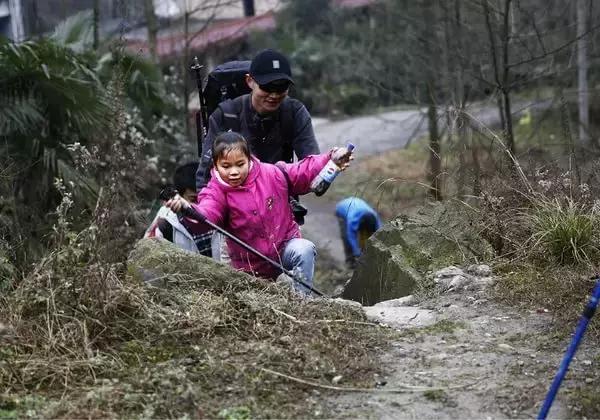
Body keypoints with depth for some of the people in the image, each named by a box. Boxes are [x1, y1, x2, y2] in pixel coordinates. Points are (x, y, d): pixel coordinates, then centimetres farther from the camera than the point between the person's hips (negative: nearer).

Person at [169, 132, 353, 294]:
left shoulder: (272, 174, -9)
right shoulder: (216, 192, -15)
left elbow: (303, 173, 2)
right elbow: (205, 215, -35)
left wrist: (331, 160, -10)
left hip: (285, 246, 0)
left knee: (304, 250, -31)